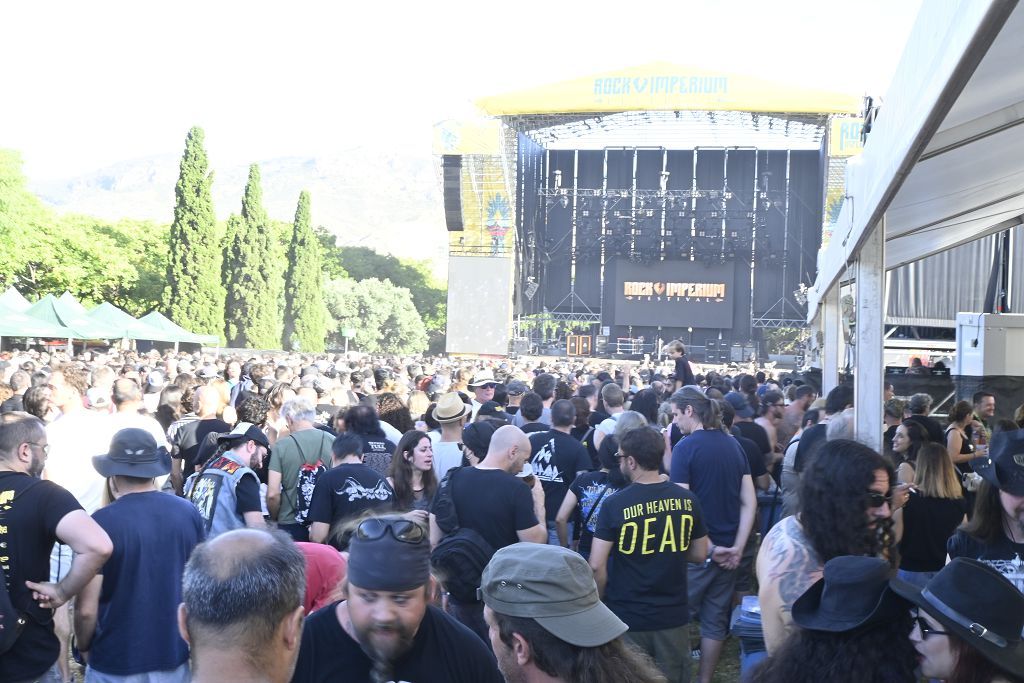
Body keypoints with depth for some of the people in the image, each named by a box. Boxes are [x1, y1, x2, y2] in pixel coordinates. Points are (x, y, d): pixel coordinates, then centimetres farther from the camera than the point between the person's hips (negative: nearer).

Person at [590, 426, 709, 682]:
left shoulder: (615, 504, -16)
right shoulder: (687, 499, -5)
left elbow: (597, 566, -16)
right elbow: (700, 554, 5)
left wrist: (600, 602, 0)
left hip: (627, 618, -3)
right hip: (674, 616, 3)